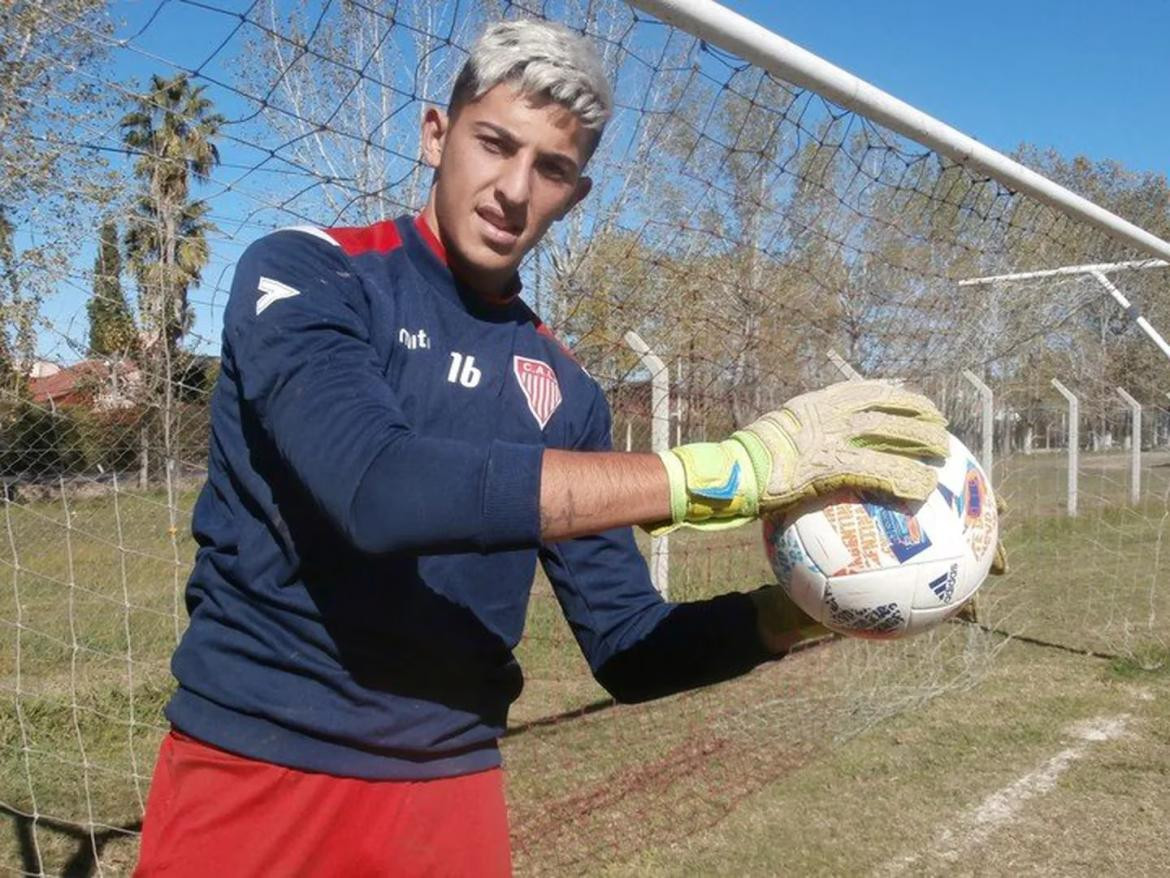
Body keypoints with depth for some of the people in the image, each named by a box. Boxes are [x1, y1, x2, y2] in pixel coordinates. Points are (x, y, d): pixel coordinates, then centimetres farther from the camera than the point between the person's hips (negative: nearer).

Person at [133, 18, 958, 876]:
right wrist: (721, 469, -29)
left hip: (451, 789, 4)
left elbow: (627, 650, 5)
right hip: (253, 767, -3)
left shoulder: (564, 389, 4)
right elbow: (374, 488, -28)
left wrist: (790, 611, -13)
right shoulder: (305, 273, -9)